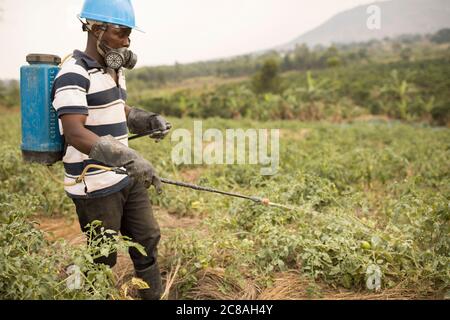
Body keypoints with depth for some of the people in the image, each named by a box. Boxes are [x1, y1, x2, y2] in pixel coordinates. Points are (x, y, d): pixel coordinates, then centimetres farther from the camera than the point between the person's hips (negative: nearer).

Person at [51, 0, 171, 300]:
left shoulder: (114, 70, 12)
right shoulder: (74, 75, -17)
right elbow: (75, 133, -29)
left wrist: (151, 121, 6)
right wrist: (128, 157, -40)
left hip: (128, 177, 9)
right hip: (96, 186, -8)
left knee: (147, 240, 15)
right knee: (103, 259, 7)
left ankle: (154, 296, 33)